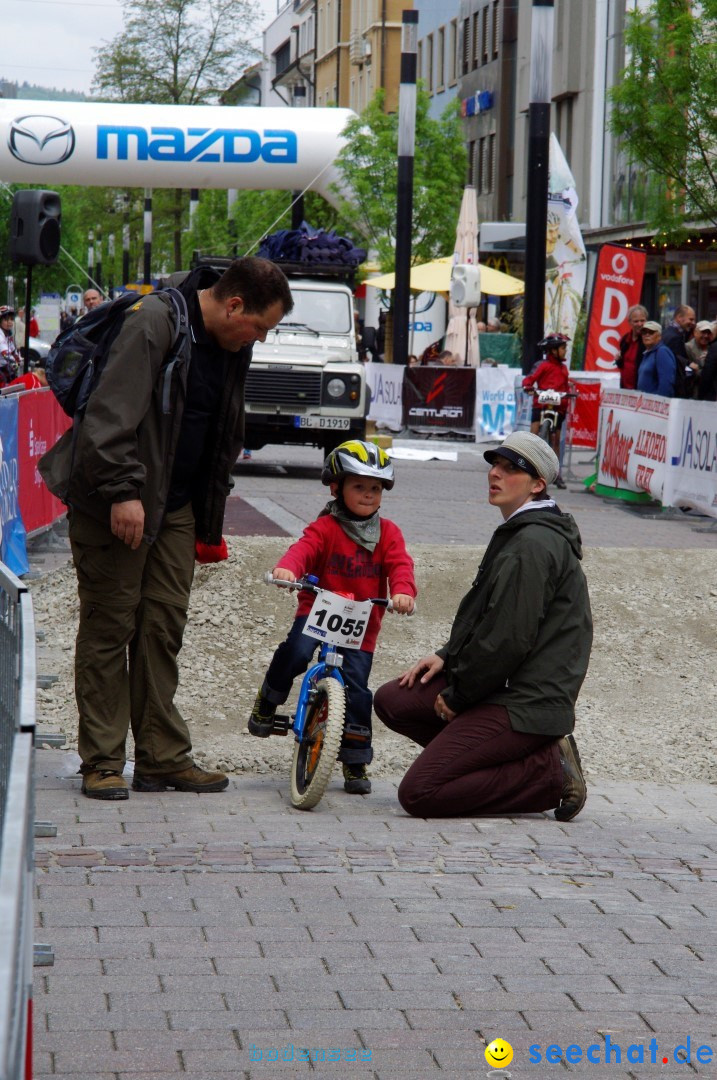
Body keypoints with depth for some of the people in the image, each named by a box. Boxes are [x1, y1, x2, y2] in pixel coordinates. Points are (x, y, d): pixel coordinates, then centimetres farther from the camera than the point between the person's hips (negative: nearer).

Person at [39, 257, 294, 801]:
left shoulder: (232, 345, 8)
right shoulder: (154, 323, -19)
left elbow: (225, 435, 19)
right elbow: (110, 413, -24)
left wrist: (211, 517, 19)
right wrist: (122, 491, -28)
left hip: (175, 508, 7)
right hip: (116, 505, -7)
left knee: (165, 627, 6)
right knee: (109, 627, -2)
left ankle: (164, 757, 11)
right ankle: (102, 762, 4)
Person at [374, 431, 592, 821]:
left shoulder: (534, 545, -18)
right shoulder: (519, 533, 17)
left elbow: (509, 639, -22)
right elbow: (486, 620, 24)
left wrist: (456, 696, -11)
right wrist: (447, 656, 9)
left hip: (525, 705, -11)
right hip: (505, 689, 11)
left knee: (419, 793, -16)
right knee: (391, 701, 14)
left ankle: (551, 773, -6)